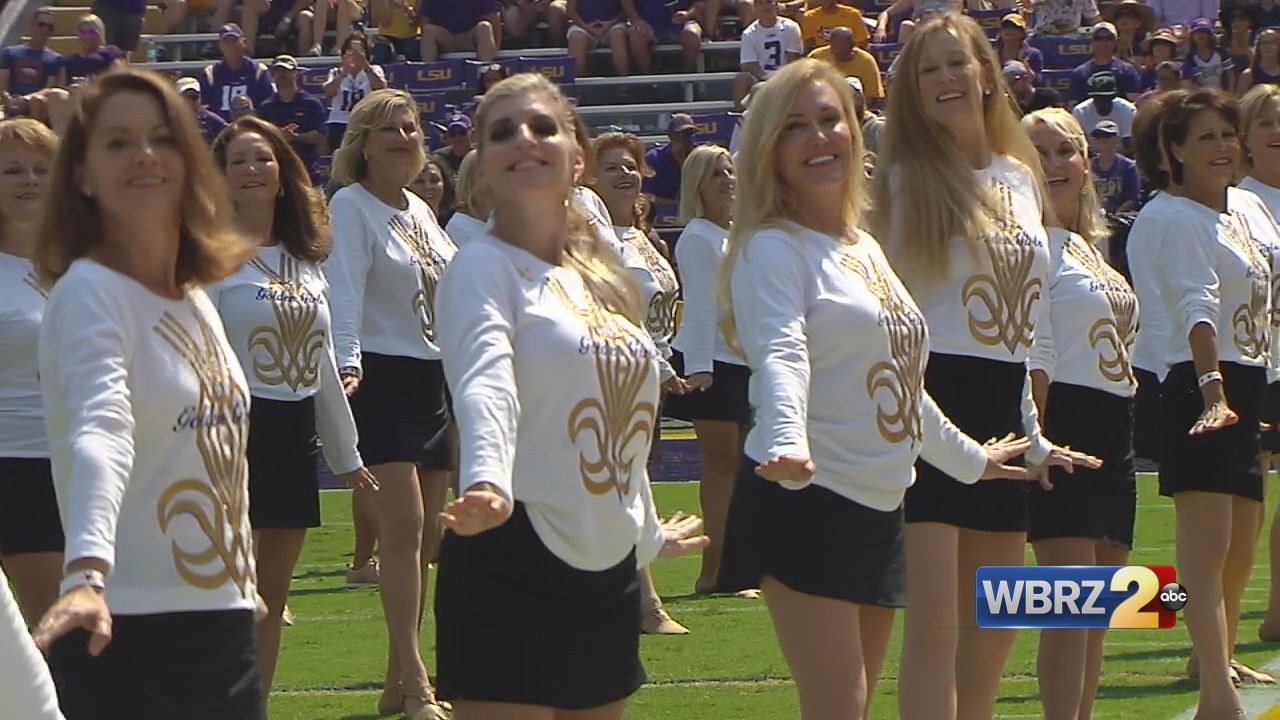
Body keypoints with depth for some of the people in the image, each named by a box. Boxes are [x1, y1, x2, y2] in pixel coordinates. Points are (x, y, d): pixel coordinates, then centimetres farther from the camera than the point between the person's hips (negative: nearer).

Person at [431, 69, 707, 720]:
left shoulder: (601, 277, 14)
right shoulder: (482, 268, -9)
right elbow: (485, 384, -28)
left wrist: (647, 532, 33)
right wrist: (487, 482, -45)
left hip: (610, 569, 8)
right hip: (512, 567, -8)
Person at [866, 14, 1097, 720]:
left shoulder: (1021, 177, 14)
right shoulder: (904, 180, -4)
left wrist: (1032, 437, 20)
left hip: (998, 413, 7)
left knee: (995, 624, 10)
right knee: (934, 620, -14)